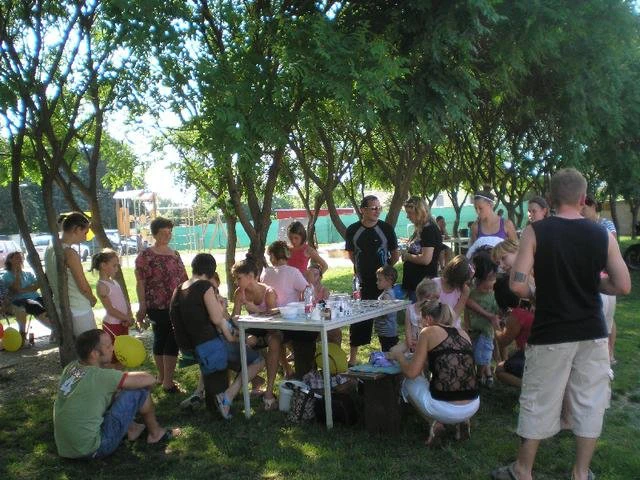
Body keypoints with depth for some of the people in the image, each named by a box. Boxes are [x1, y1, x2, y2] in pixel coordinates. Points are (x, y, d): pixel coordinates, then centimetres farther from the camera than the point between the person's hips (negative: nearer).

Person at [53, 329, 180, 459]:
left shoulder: (71, 367, 0)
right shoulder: (100, 376, -21)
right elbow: (149, 379, -16)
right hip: (91, 450, -8)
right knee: (139, 390, -6)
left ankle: (131, 429, 19)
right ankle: (155, 433, 15)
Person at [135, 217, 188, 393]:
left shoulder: (175, 254, 13)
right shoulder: (145, 256, -5)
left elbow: (183, 278, 17)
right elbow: (140, 283, -8)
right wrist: (142, 308, -13)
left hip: (177, 305, 5)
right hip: (157, 307, -5)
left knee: (161, 339, 10)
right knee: (161, 338, 0)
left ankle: (163, 377, 17)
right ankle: (167, 381, 7)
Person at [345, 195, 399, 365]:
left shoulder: (386, 228, -5)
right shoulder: (353, 230, -2)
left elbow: (395, 254, 5)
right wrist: (362, 267, 9)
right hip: (362, 282, 1)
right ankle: (353, 356, 15)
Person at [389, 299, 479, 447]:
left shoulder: (429, 331, -2)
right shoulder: (463, 333, 14)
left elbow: (411, 373, -3)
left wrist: (399, 356, 15)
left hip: (444, 409, -6)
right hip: (473, 407, 6)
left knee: (408, 382, 23)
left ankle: (436, 424, 7)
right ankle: (462, 421, 18)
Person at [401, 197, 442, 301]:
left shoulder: (430, 230, -14)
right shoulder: (419, 230, 14)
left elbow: (425, 259, -22)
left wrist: (407, 256, -9)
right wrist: (406, 255, 9)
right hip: (412, 282, 9)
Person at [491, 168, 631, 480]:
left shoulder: (536, 232, -10)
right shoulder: (603, 235, -2)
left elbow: (517, 285, -16)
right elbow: (623, 287, -2)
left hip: (550, 334, -2)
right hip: (592, 334, 3)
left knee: (539, 403, 8)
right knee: (589, 404, 14)